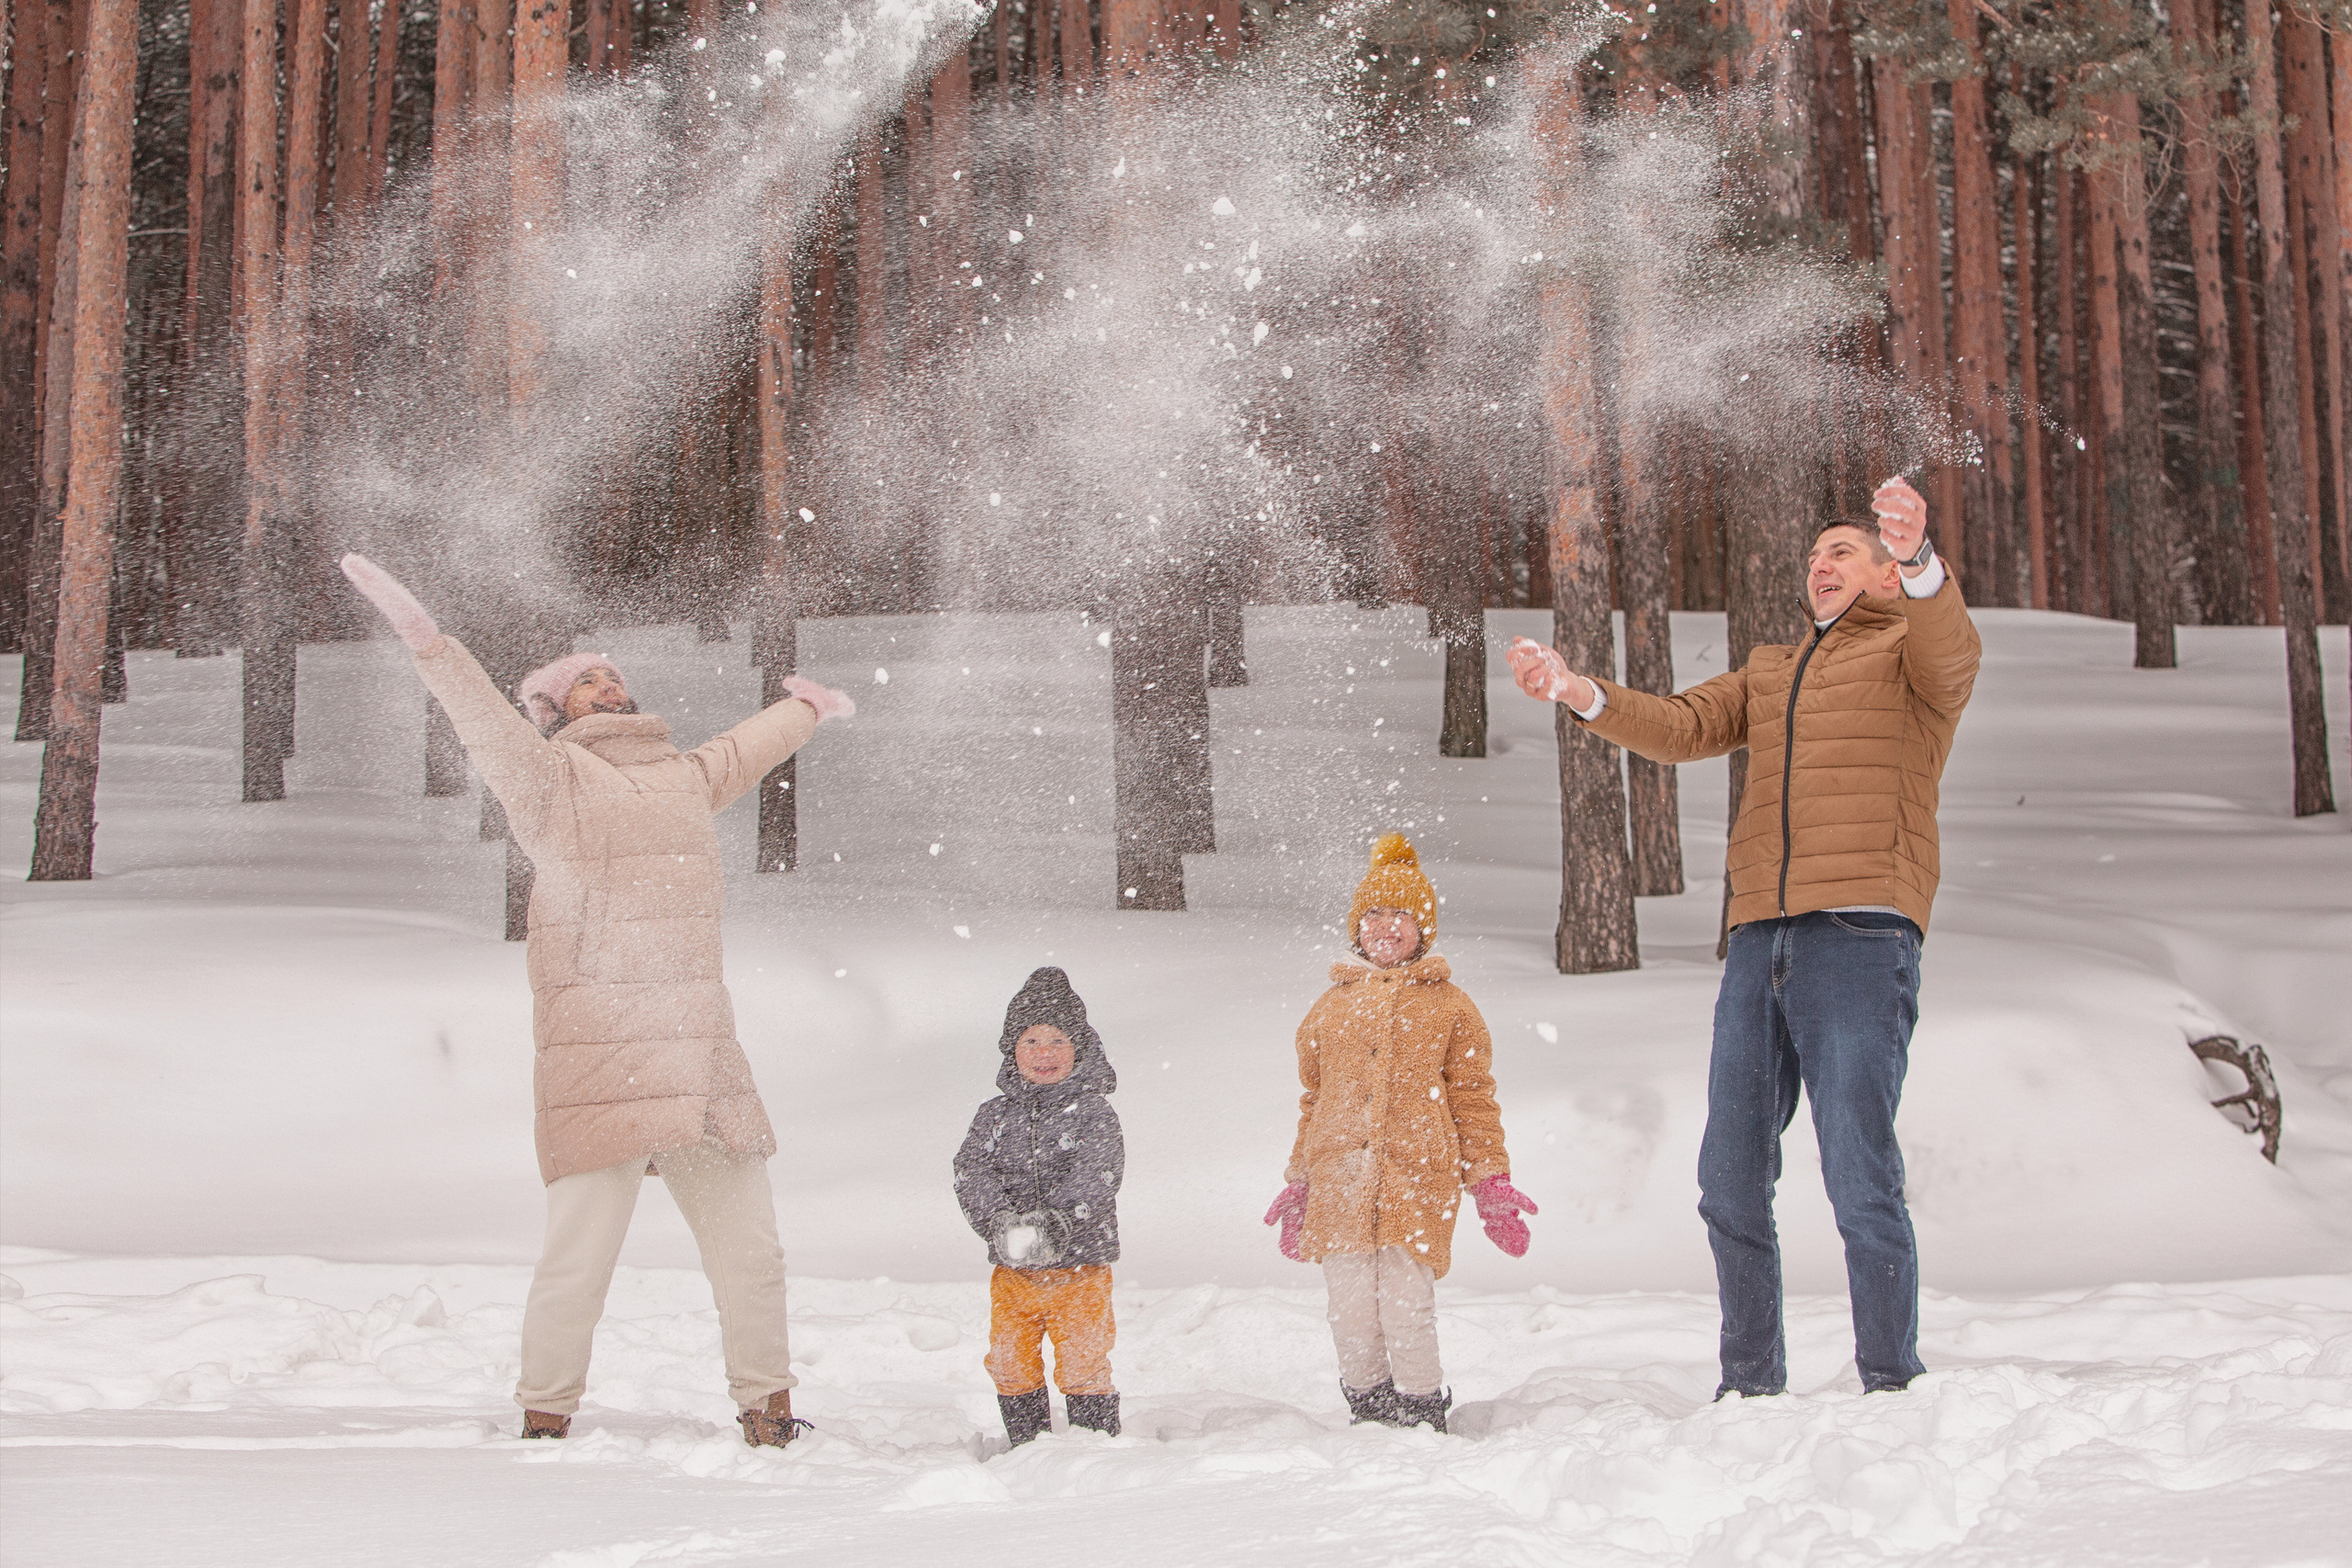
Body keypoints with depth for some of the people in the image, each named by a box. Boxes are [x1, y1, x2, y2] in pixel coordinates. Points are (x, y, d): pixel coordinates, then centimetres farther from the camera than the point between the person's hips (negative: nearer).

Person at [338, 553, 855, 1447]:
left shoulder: (686, 778, 21)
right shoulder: (550, 777, 3)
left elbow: (749, 749, 41)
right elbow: (484, 718, -12)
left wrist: (809, 709, 59)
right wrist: (420, 634, -27)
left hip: (702, 1058, 6)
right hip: (596, 1062, -6)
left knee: (750, 1250, 8)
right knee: (579, 1254, -8)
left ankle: (768, 1414, 22)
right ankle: (544, 1421, 7)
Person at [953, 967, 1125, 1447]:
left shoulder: (1093, 1113, -3)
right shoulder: (995, 1116, 7)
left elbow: (1097, 1174, -18)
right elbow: (973, 1171, -6)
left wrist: (1057, 1219, -35)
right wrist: (998, 1220, -26)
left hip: (1079, 1267, -4)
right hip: (1012, 1269, 4)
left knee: (1083, 1364, -1)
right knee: (1011, 1365, 11)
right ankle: (1028, 1446, 26)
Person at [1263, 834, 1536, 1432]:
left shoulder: (1448, 1006, 11)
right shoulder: (1330, 1008, 18)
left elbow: (1473, 1100, 10)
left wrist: (1490, 1183, 3)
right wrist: (1299, 1182, 20)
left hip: (1417, 1179, -3)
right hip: (1340, 1180, 3)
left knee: (1407, 1313, -12)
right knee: (1351, 1318, 0)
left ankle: (1425, 1422, 2)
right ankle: (1369, 1413, 14)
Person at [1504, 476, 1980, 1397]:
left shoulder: (1912, 648, 9)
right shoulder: (1769, 673, 28)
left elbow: (1952, 649, -15)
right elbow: (1678, 729, 15)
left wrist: (1919, 563, -37)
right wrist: (1579, 693, -3)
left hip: (1860, 932, -6)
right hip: (1759, 939, 6)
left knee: (1859, 1180, -12)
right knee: (1730, 1182, 5)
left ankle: (1893, 1385, -3)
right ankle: (1750, 1389, 14)